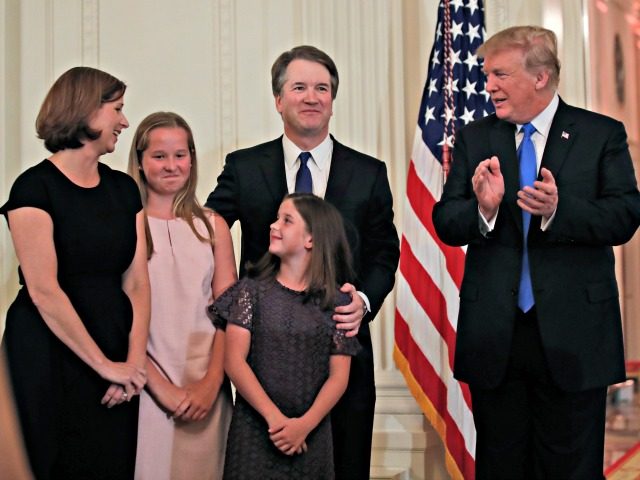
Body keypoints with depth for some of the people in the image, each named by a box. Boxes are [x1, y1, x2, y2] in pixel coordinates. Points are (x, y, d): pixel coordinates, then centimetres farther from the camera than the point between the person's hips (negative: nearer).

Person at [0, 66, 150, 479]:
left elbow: (137, 282, 2)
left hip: (116, 346, 6)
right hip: (52, 353, -5)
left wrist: (134, 361, -10)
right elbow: (43, 290, -16)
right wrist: (105, 364, -14)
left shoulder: (124, 189, 9)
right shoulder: (35, 187, -10)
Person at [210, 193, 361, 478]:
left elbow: (339, 376, -2)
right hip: (254, 429, 0)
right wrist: (274, 417, -16)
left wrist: (305, 424, -16)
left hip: (311, 434, 0)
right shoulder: (252, 290, 0)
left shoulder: (337, 302, 0)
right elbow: (234, 361, -7)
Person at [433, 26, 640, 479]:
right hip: (494, 336, 3)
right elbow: (445, 223, 1)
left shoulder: (603, 135, -1)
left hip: (573, 335, -2)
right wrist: (483, 208, -21)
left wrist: (558, 210, -26)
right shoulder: (475, 138, 7)